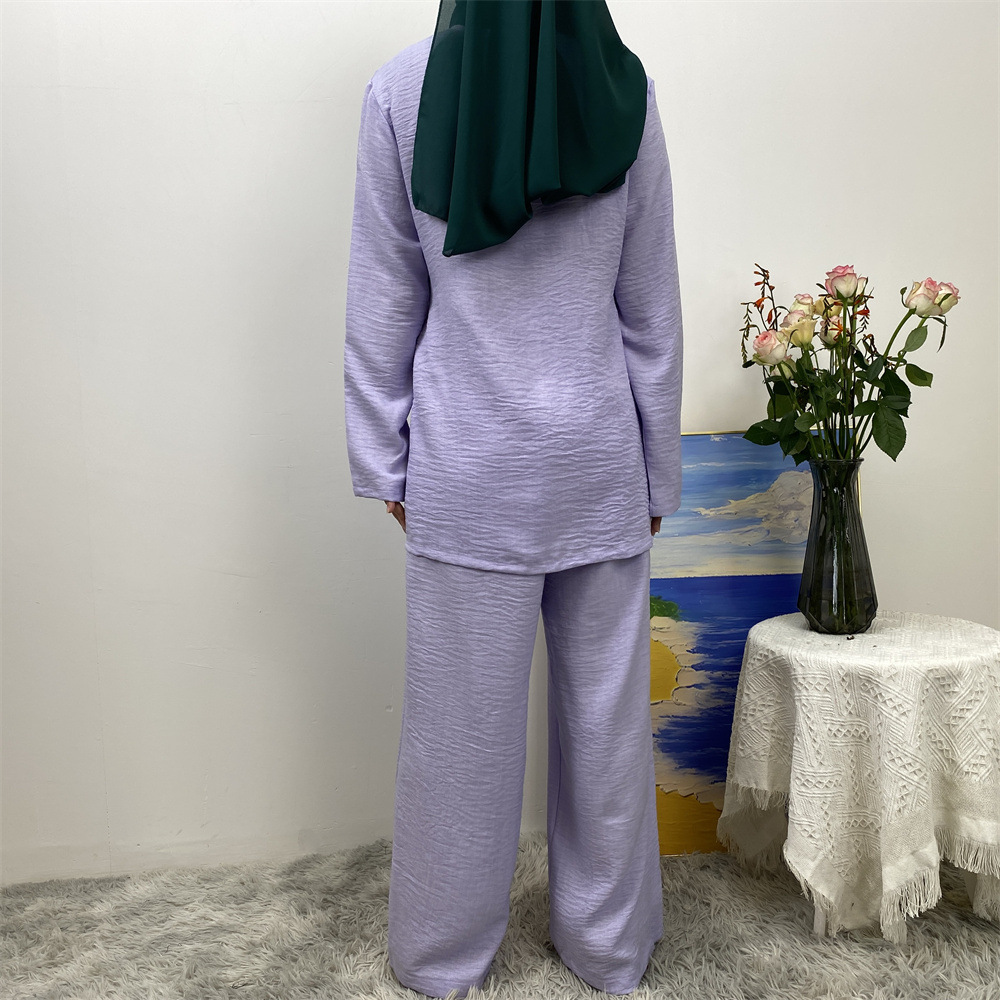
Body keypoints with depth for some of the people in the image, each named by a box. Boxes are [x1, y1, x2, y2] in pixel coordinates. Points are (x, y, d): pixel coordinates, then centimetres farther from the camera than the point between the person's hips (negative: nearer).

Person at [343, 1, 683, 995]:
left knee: (462, 721, 10)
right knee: (606, 715, 13)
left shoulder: (402, 87, -4)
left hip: (468, 466, -1)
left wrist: (385, 462, 7)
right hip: (600, 459, 2)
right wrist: (657, 473, 10)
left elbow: (385, 303, -2)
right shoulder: (623, 87, 0)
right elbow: (653, 312, 2)